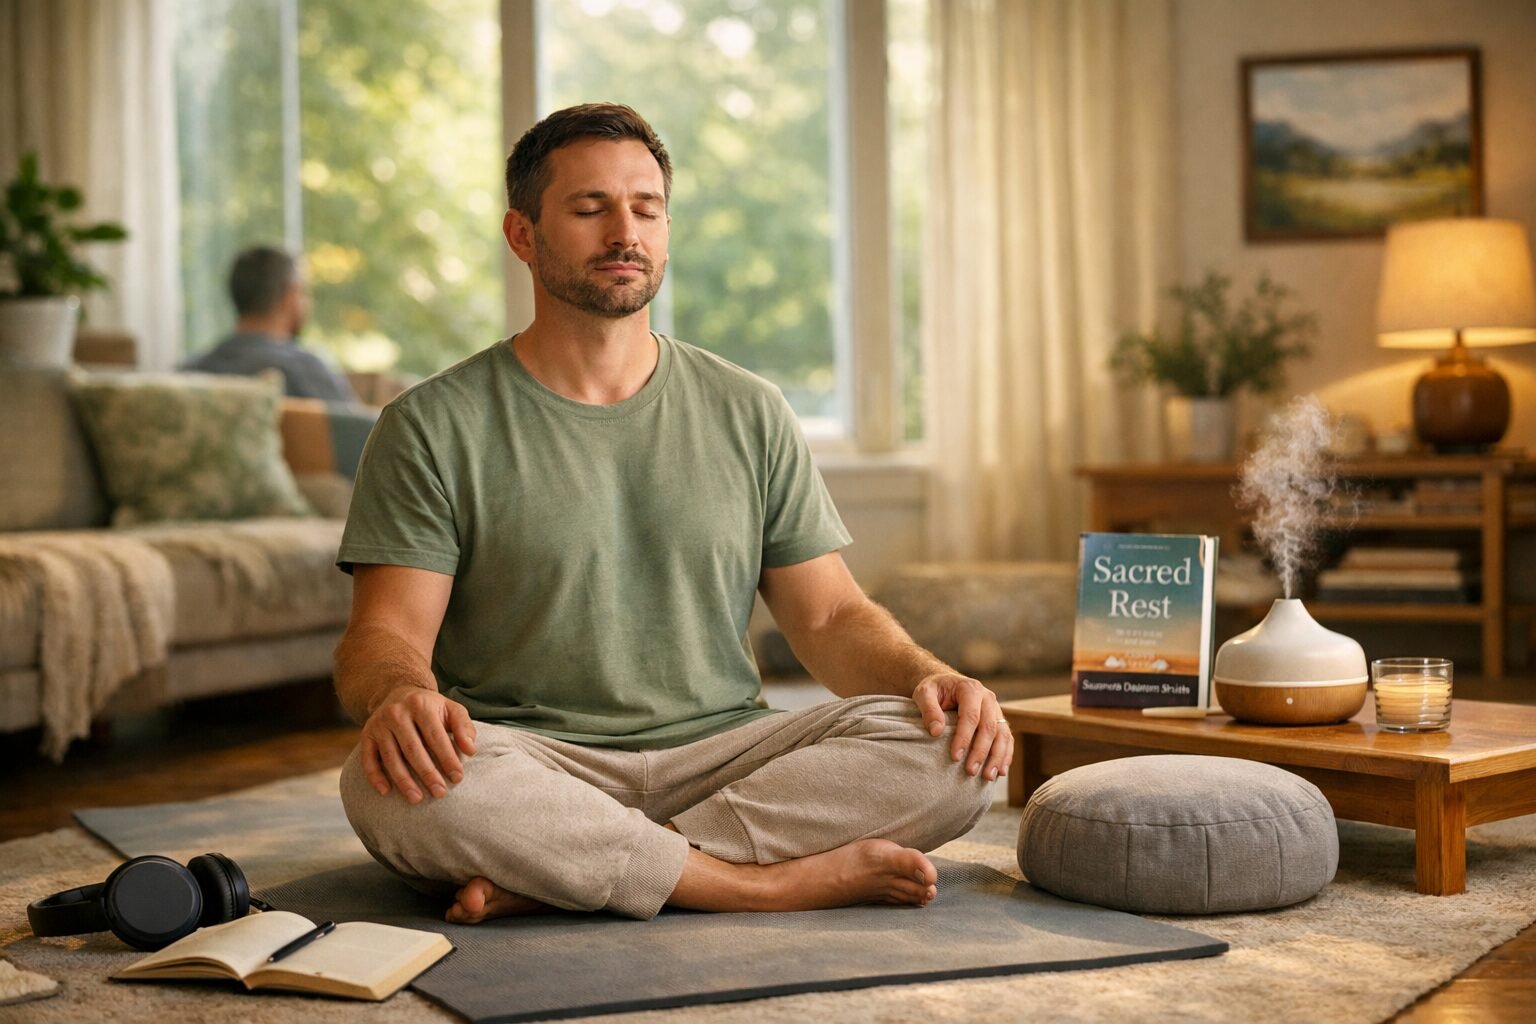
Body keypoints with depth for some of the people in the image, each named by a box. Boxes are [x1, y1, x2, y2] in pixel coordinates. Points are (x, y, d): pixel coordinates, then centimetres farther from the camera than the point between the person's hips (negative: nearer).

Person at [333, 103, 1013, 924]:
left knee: (949, 750, -23)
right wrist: (399, 694, -29)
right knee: (391, 782, -36)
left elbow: (830, 616, 12)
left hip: (720, 760, 3)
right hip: (534, 768, -2)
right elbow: (383, 635, -4)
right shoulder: (432, 427, 4)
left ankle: (548, 877, -24)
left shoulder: (750, 416, 13)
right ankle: (778, 882, -24)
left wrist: (929, 676, -10)